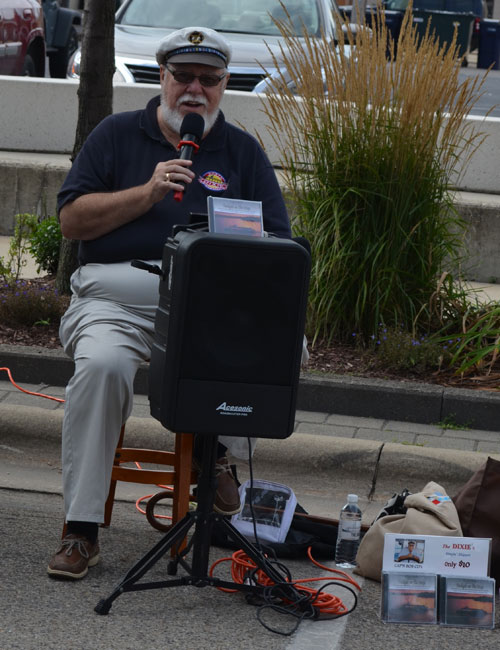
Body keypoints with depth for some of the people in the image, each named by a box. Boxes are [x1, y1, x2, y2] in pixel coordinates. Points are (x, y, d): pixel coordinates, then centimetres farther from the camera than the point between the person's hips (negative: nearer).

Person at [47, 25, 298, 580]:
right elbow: (71, 219, 4)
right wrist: (148, 192, -6)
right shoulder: (117, 135, 13)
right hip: (116, 293, -1)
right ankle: (80, 530, -26)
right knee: (101, 365, -33)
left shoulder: (242, 151, 17)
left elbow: (276, 246, 10)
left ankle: (218, 451, -2)